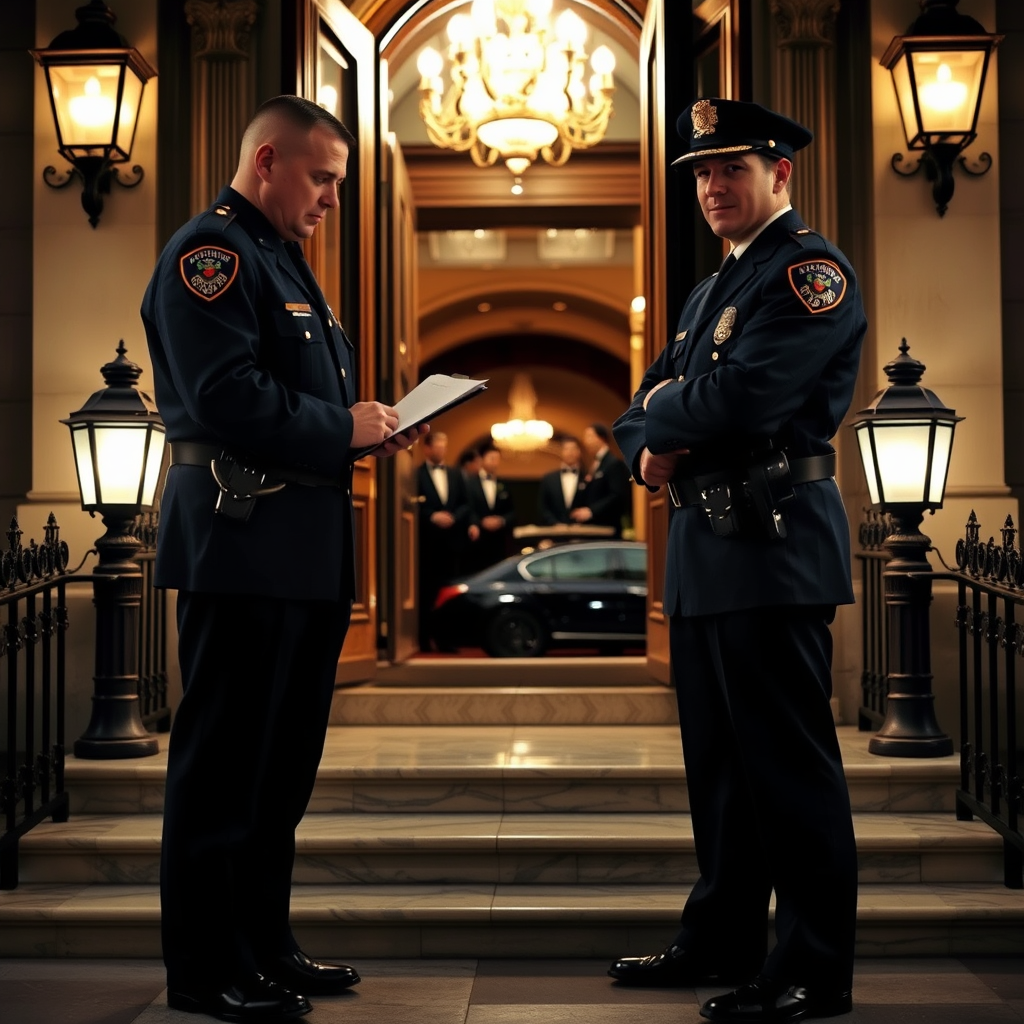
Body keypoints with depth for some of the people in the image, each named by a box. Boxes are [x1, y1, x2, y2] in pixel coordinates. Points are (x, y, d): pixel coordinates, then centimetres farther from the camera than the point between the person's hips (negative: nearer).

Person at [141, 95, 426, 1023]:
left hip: (307, 553, 10)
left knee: (284, 760, 15)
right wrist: (345, 429, -13)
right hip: (244, 548, -10)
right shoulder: (209, 253, -10)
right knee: (225, 763, -2)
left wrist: (371, 427, 9)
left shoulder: (282, 261, 22)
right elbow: (228, 397, -22)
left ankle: (265, 944, 27)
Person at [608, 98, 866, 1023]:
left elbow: (744, 394, -22)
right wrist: (654, 445, -2)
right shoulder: (712, 290, 23)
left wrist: (664, 409, -2)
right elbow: (643, 414, 21)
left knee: (789, 763, -4)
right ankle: (723, 941, 28)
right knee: (719, 759, 15)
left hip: (775, 547, -9)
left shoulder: (812, 269, -7)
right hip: (705, 549, 9)